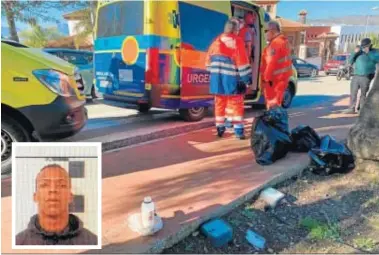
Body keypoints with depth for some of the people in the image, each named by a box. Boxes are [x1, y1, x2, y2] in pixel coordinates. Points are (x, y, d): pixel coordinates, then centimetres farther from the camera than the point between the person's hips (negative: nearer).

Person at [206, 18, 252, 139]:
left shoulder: (217, 40, 10)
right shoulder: (237, 41, -7)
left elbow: (209, 58, 14)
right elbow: (242, 61, -11)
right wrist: (247, 78, -8)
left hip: (217, 77, 5)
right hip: (231, 78, -5)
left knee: (219, 103, 13)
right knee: (236, 104, 4)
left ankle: (220, 128, 18)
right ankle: (238, 130, 3)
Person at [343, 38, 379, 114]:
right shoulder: (359, 51, 12)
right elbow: (350, 61, 7)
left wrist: (368, 53, -18)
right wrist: (355, 52, -7)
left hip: (366, 77, -3)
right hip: (356, 76, 3)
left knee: (363, 94, 1)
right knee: (353, 93, 1)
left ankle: (361, 109, 9)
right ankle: (351, 108, 6)